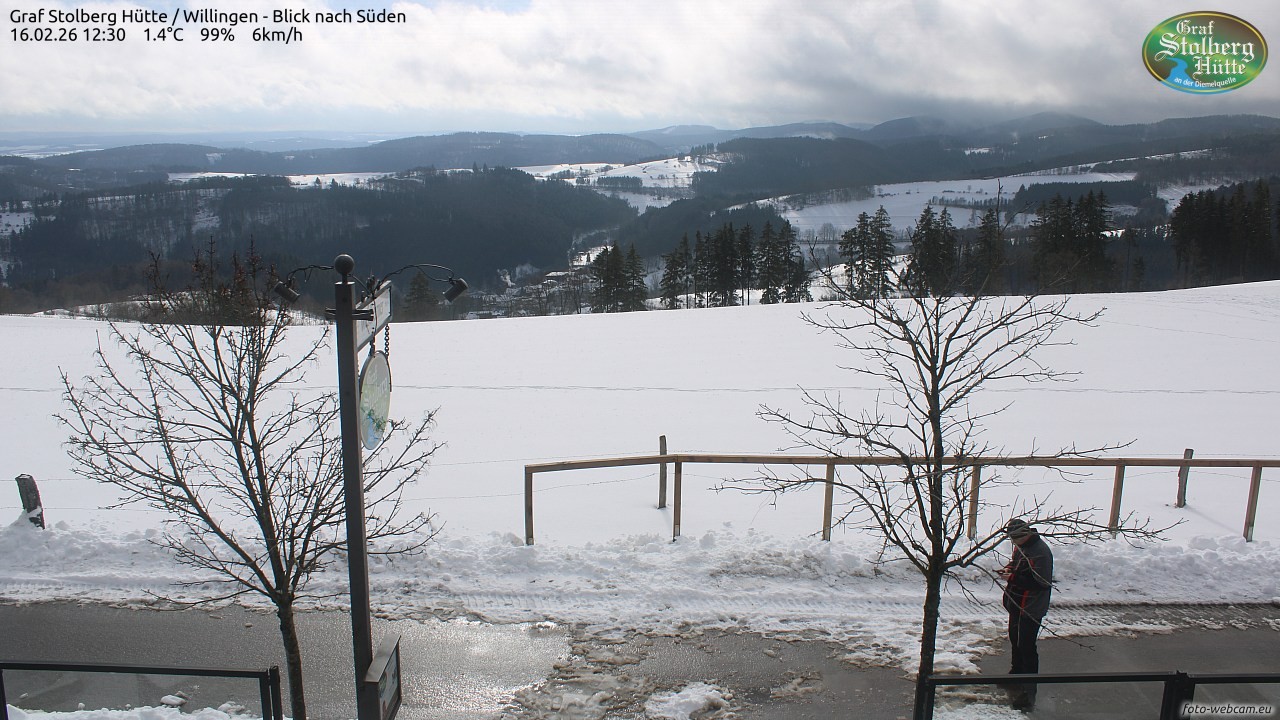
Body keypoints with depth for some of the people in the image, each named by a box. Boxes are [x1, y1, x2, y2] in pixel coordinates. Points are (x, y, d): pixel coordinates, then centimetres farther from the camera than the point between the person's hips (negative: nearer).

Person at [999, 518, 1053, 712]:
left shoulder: (1040, 551, -25)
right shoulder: (1020, 546, 4)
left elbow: (1043, 582, -28)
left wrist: (1014, 578, -28)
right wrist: (1009, 568, 2)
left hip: (1031, 608, -10)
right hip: (1017, 604, 10)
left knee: (1026, 647, -5)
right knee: (1015, 639, 24)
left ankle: (1028, 692, 2)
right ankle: (1016, 673, 43)